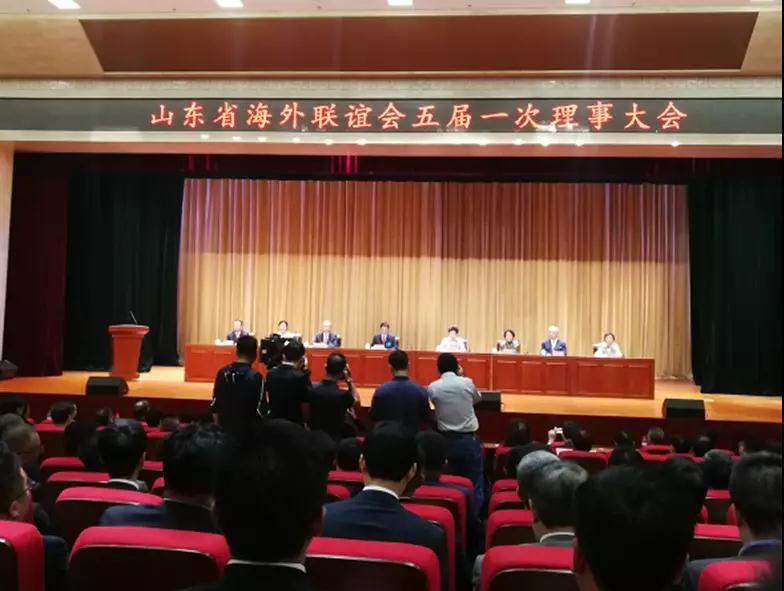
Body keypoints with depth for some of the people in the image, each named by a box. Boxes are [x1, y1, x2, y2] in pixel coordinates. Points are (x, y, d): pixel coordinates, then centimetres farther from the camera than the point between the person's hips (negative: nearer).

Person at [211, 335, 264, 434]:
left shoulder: (222, 372, 1)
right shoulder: (256, 377, -15)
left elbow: (215, 404, 7)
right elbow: (259, 409, -15)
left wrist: (218, 427, 17)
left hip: (224, 429, 5)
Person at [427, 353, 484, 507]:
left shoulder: (432, 388, -7)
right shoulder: (467, 382, -8)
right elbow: (478, 398, 13)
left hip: (448, 440, 2)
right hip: (469, 439, -2)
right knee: (475, 483, 5)